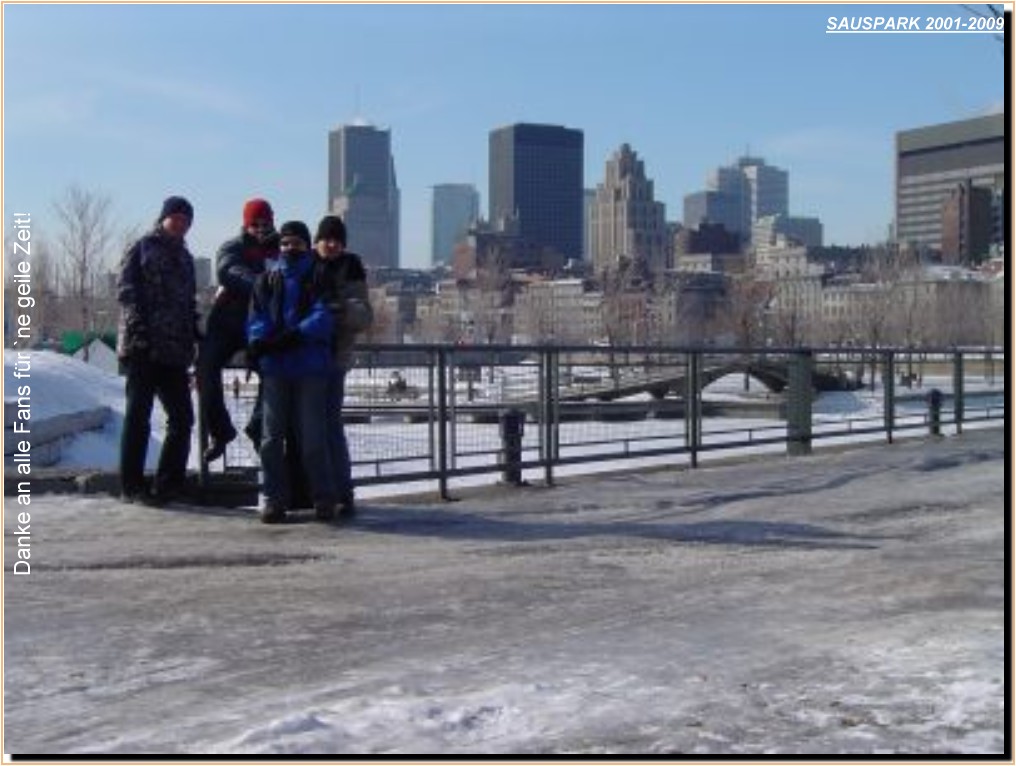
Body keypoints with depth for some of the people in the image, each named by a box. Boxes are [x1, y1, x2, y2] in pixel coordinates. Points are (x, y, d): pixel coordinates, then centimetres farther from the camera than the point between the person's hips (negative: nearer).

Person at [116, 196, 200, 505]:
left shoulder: (184, 257, 22)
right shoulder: (141, 249, 4)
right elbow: (125, 291, -6)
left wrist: (193, 335, 15)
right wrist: (138, 328, -17)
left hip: (174, 350, 6)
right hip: (142, 348, -6)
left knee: (182, 417, 2)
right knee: (138, 416, -2)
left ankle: (168, 483, 10)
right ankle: (132, 486, 5)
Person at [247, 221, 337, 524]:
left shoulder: (318, 279, 8)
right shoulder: (267, 279, 17)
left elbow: (323, 319, -5)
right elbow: (256, 318, 7)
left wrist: (291, 336, -19)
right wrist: (259, 341, -14)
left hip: (311, 366, -3)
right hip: (274, 368, 3)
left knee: (313, 436, -3)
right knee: (272, 436, 2)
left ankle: (324, 499, 6)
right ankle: (275, 499, 10)